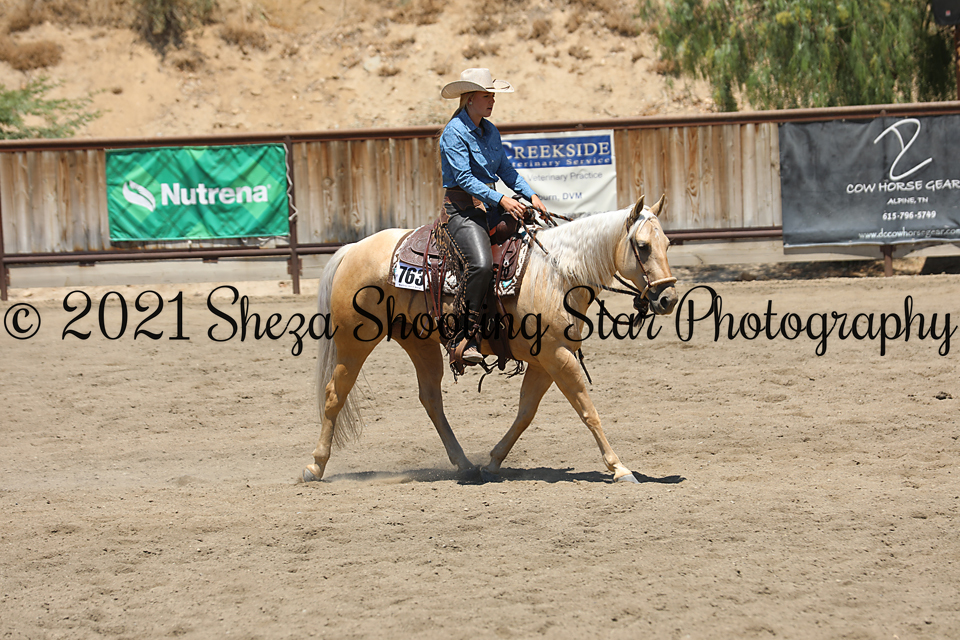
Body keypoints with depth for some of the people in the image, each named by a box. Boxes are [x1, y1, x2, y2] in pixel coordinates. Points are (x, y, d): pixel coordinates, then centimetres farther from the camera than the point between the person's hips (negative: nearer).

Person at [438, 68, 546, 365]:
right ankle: (466, 339, -29)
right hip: (462, 208, -9)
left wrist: (530, 196, 1)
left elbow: (506, 170, 17)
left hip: (491, 207, 9)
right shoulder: (454, 132, -11)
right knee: (481, 263, -31)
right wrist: (501, 199, -26)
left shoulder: (490, 131, 14)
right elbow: (464, 177, -19)